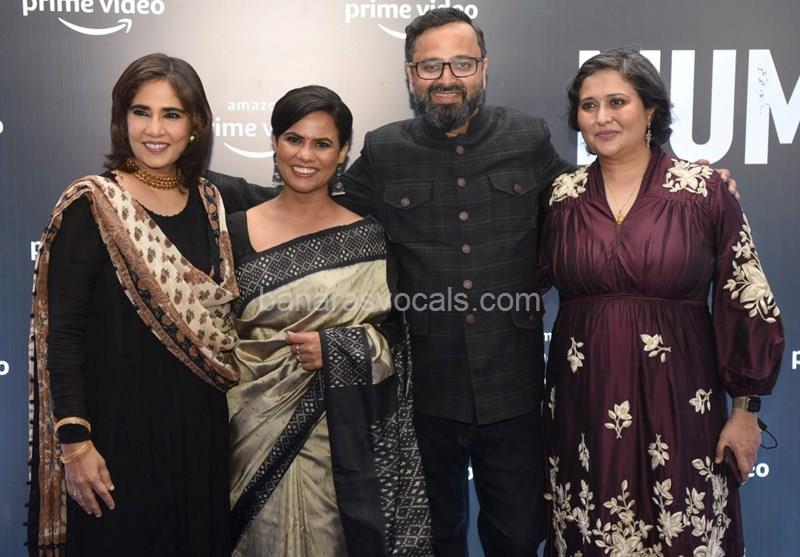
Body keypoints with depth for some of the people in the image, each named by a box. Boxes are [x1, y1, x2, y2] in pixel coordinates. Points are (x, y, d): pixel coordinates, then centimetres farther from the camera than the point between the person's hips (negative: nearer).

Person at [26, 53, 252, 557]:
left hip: (199, 426, 5)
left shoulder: (210, 203, 5)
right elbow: (61, 332, -13)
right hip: (118, 427, -5)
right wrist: (74, 443, -17)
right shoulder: (92, 206, -11)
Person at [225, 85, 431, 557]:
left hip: (340, 433, 0)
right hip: (257, 432, 1)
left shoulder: (367, 238, 0)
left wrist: (335, 349, -15)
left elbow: (395, 341, 1)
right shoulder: (237, 231, 2)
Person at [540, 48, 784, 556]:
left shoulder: (703, 188, -5)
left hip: (679, 402, -2)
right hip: (585, 403, 2)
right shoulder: (563, 194, 2)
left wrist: (746, 407, -3)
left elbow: (747, 302, -3)